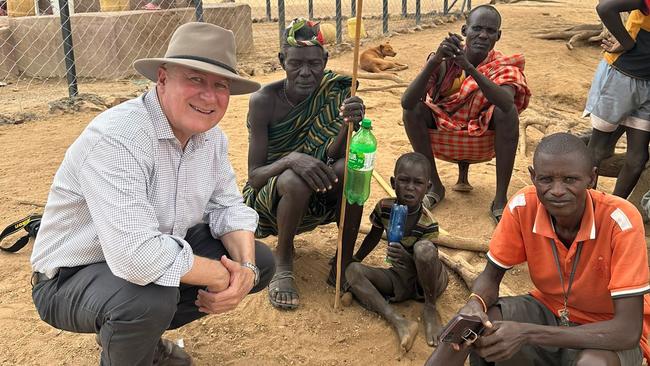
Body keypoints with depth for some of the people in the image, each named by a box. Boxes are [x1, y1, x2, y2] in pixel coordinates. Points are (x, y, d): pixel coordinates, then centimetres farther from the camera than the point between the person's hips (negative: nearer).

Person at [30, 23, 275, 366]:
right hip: (74, 277, -8)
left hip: (158, 253, 8)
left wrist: (246, 267, -17)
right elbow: (137, 256, -40)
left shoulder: (211, 135, -4)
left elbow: (227, 206, 4)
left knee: (259, 261, 4)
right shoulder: (116, 138, -31)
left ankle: (145, 334, 16)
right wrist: (224, 276, -26)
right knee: (149, 296, -38)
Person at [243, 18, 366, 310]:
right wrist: (290, 159, -41)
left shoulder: (334, 93, -12)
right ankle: (283, 260, -8)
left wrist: (349, 124, -39)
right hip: (268, 197, -2)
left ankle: (344, 264, -13)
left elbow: (332, 156, -19)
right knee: (295, 181, -36)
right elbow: (254, 176, -20)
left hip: (318, 199, 3)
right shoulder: (264, 101, -19)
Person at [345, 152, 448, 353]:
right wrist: (354, 260, 11)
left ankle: (430, 310, -14)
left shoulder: (428, 223, -24)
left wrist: (408, 260, -44)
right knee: (351, 270, -18)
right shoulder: (384, 207, -11)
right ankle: (399, 321, -33)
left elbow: (425, 259, -23)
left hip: (425, 279, -5)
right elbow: (374, 236, 8)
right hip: (401, 278, 5)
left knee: (424, 248, -38)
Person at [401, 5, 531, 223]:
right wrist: (435, 61, -43)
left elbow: (507, 102, -39)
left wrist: (469, 67, -49)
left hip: (484, 144, -1)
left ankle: (500, 200, -21)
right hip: (441, 138, 1)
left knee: (507, 110, -28)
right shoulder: (446, 61, -14)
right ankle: (435, 186, -7)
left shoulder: (503, 67, -13)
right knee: (413, 108, -23)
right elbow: (406, 102, -30)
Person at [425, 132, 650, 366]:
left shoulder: (620, 220, -27)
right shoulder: (523, 207, -17)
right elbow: (491, 276, -5)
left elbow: (628, 330, -30)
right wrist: (475, 304, -30)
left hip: (610, 333, -3)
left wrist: (527, 333, -37)